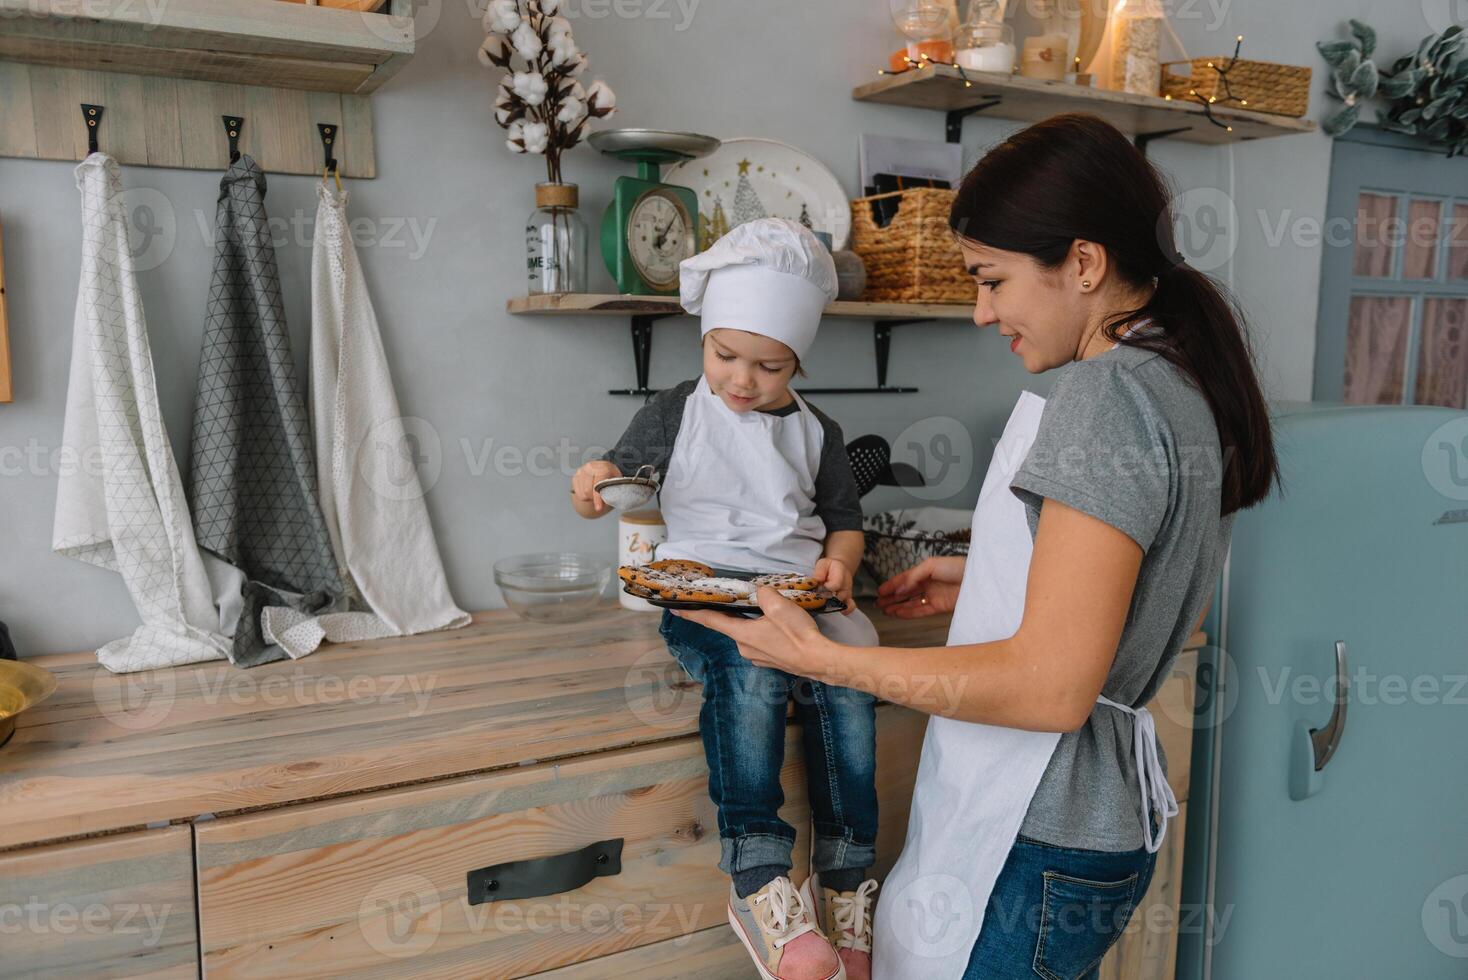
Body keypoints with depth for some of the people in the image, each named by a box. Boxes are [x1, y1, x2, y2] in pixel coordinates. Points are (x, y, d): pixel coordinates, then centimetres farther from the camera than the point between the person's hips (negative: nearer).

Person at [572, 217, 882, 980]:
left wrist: (839, 561, -2)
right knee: (750, 668, -36)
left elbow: (844, 516, 21)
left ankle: (844, 883, -14)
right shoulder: (675, 413, 10)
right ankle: (757, 881, -33)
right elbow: (621, 475, 12)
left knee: (849, 678, -27)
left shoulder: (815, 431, 16)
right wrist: (593, 482, -13)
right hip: (702, 596, -3)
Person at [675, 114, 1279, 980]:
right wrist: (987, 586, 14)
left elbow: (1052, 686, -25)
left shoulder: (1109, 392, -21)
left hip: (1036, 850, -9)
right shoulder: (1189, 383, 10)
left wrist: (819, 656, -21)